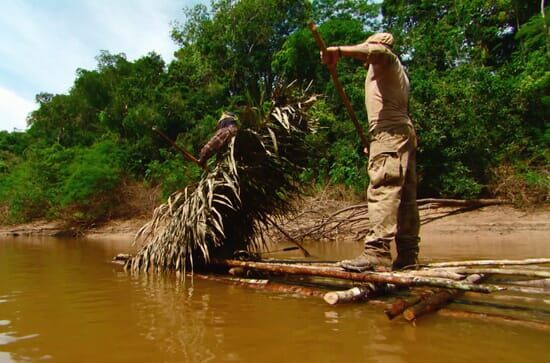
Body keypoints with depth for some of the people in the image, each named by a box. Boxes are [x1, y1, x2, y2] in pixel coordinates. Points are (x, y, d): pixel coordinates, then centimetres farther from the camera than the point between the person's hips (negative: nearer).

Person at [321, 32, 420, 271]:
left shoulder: (386, 60, 8)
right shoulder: (397, 71, 33)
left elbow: (377, 50, -19)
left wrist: (339, 51, -16)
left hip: (389, 131, -10)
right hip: (404, 130, 10)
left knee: (382, 189, -21)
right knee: (405, 195, 4)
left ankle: (377, 251, -29)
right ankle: (408, 254, 6)